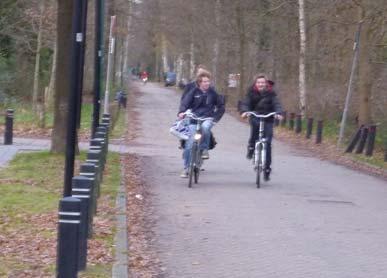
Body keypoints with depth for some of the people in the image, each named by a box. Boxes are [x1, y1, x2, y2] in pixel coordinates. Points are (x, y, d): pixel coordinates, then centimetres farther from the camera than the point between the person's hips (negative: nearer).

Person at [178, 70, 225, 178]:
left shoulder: (212, 92, 5)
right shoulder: (194, 92, 1)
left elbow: (221, 105, 15)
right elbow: (185, 102, -10)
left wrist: (216, 117, 4)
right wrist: (181, 112, -29)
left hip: (208, 118, 0)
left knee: (205, 126, -37)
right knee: (189, 144, -7)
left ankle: (204, 149, -17)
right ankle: (186, 168, 3)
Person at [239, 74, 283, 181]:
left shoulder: (271, 94, 2)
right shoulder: (251, 93, 4)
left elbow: (276, 104, -11)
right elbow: (245, 103, -7)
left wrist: (278, 113, -32)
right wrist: (244, 111, -30)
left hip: (268, 120, 0)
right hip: (255, 118, 0)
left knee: (267, 143, -6)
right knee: (255, 124, -36)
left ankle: (267, 169, 4)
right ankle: (251, 147, -13)